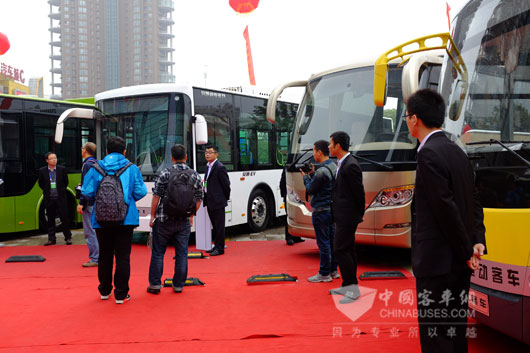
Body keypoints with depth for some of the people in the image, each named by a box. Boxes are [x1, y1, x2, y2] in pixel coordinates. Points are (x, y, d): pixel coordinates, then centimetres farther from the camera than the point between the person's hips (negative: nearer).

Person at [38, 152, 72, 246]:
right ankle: (51, 239, 15)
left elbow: (66, 182, 9)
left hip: (61, 198, -1)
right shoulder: (42, 171, 2)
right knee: (50, 219, 7)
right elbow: (41, 183, 12)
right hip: (49, 199, 1)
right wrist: (47, 191, 9)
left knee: (64, 218, 1)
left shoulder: (62, 169, 0)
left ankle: (68, 237, 12)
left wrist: (62, 191, 6)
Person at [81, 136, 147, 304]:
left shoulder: (95, 168, 1)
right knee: (123, 256, 3)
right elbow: (141, 192, -3)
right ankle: (121, 294, 4)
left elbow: (87, 192, -2)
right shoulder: (131, 168, -1)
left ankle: (105, 291, 27)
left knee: (105, 255, 15)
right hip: (125, 219, -2)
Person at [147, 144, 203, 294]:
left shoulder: (165, 173, -8)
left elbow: (156, 197, -8)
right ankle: (178, 285, 14)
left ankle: (155, 284, 11)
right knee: (182, 254, 9)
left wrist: (152, 216, 1)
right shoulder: (196, 176, 2)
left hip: (164, 220, -2)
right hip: (184, 222, 2)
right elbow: (198, 200, 7)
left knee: (158, 252, 8)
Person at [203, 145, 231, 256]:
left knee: (219, 226, -1)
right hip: (210, 202, 9)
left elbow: (226, 184, -12)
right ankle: (216, 246, 26)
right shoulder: (209, 167, 14)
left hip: (218, 202, -9)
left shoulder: (220, 168, -14)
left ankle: (220, 248, 5)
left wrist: (225, 198, -3)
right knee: (215, 226, 16)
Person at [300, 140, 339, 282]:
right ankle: (333, 271, 23)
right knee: (331, 241, 14)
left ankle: (324, 274, 4)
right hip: (331, 209, 9)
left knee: (323, 243, -2)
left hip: (320, 211, -9)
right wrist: (312, 174, 12)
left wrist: (306, 176, 4)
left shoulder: (321, 172, -21)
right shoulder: (334, 167, 9)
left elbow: (310, 190, -11)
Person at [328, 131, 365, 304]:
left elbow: (359, 192, -16)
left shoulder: (350, 165, -19)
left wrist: (359, 214, -5)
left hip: (347, 216, -10)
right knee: (347, 250, 14)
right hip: (343, 216, 10)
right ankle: (348, 286, 23)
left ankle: (353, 289, -3)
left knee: (341, 250, -9)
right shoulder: (343, 164, 12)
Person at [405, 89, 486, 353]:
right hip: (459, 262, 9)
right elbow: (474, 202, 12)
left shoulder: (429, 154, -16)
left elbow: (447, 209, -19)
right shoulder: (457, 152, 12)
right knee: (456, 331, 18)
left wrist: (466, 251, -11)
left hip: (437, 262, -9)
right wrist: (478, 241, 4)